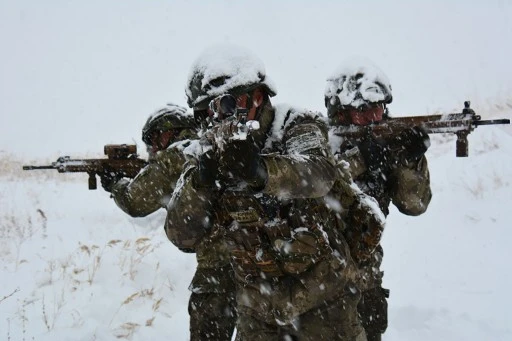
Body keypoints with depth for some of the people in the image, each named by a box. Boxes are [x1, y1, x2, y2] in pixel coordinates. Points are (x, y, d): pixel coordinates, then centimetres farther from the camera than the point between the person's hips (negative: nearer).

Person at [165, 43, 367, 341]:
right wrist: (201, 181, -24)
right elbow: (183, 236, -8)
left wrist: (260, 168, -45)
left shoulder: (295, 126, -8)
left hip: (320, 296, -3)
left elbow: (320, 173, -29)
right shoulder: (210, 155, 0)